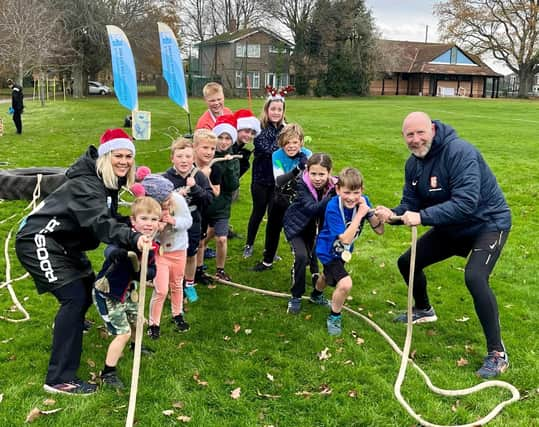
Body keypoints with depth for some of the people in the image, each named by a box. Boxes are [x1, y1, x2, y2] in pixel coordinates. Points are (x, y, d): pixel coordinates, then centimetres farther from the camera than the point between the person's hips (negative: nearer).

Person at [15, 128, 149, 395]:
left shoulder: (108, 183, 5)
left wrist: (137, 229, -6)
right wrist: (132, 238, -58)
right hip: (38, 242, -10)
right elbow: (100, 223, -42)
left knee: (88, 288, 21)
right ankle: (60, 379, -17)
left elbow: (110, 219, 9)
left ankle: (68, 324, 55)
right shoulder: (86, 184, -25)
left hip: (64, 243, 10)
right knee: (74, 297, -19)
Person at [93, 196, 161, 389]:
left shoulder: (152, 246, -8)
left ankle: (135, 346, 59)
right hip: (106, 294, -8)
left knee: (136, 321, 27)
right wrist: (124, 252, -74)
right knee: (123, 333, -7)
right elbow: (110, 251, -52)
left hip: (126, 292, 8)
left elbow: (152, 271, -4)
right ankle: (108, 373, 10)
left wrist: (142, 273, -26)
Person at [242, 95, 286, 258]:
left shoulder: (285, 129, 3)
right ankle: (249, 245, 28)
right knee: (258, 212, 9)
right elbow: (267, 150, -20)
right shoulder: (259, 128, -9)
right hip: (261, 178, -3)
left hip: (277, 179, 3)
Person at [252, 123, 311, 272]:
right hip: (281, 199, 2)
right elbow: (279, 181, -33)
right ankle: (267, 261, 35)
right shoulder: (277, 156, -19)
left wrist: (306, 167, -46)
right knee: (273, 228, 14)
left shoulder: (307, 155, -18)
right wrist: (297, 170, -48)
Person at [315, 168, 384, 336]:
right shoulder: (332, 208, -34)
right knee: (345, 284, -25)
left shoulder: (363, 201, -20)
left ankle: (316, 295, 65)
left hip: (343, 251, 7)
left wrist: (370, 212, -35)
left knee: (330, 276, 32)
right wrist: (360, 215, -40)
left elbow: (379, 230, -19)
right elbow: (345, 239, -38)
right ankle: (334, 317, 3)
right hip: (329, 250, -7)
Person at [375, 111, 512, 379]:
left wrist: (422, 216, -41)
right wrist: (392, 214, -24)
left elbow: (466, 202, -37)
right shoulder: (413, 164, -3)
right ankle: (424, 310, 41)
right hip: (450, 227, 8)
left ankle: (497, 354, -15)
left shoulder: (459, 152, -29)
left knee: (474, 277, -31)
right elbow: (410, 205, -2)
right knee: (407, 262, 11)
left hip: (487, 223, -8)